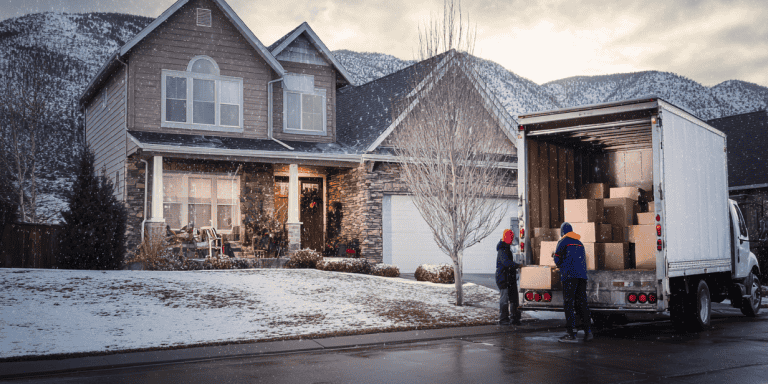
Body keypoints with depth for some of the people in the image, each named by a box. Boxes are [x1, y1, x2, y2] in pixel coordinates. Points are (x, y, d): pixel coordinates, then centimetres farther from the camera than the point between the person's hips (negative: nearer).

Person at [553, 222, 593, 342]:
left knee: (568, 303, -6)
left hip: (569, 275, -6)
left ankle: (571, 333, -13)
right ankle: (587, 331, -1)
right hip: (582, 275, 6)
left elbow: (557, 260, 0)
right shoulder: (580, 243, 22)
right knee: (581, 302, 8)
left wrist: (561, 267, 22)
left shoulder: (562, 242, 2)